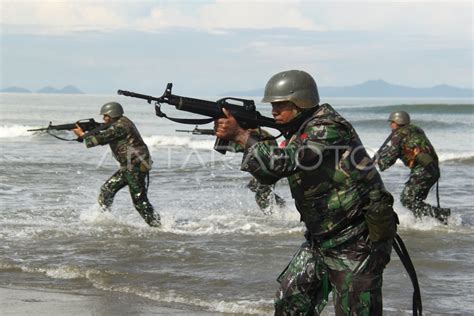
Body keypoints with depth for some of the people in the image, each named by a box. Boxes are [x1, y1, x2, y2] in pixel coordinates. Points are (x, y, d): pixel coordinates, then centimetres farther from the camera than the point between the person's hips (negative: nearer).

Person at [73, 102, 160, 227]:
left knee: (139, 200, -11)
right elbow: (103, 139, 21)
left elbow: (101, 138, -14)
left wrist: (82, 135, -1)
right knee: (107, 189, 12)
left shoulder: (121, 125, -15)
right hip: (128, 167, 10)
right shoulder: (117, 125, 17)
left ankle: (156, 225, -9)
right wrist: (85, 133, 10)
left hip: (137, 166, -10)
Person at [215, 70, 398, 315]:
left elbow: (285, 162, -29)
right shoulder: (300, 131, 9)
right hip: (321, 238, 9)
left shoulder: (329, 129, -20)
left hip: (357, 242, -9)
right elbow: (269, 175, 12)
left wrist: (240, 135, -23)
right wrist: (240, 137, -3)